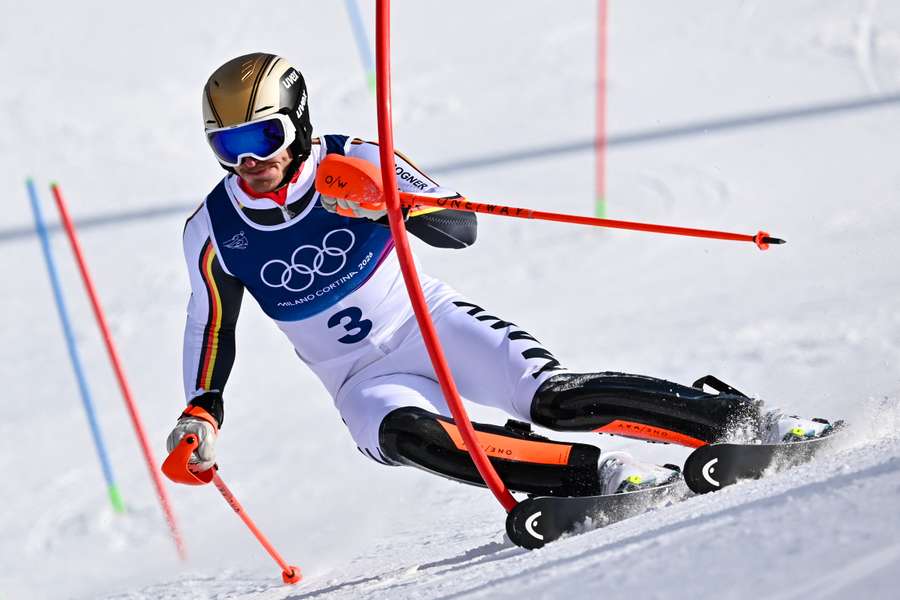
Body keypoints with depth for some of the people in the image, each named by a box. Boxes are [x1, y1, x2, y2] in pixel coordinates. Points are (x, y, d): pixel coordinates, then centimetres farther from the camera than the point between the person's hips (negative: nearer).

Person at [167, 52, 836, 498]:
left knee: (551, 399, -25)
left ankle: (745, 419, -18)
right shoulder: (214, 232, -6)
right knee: (405, 431, -33)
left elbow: (461, 229, -16)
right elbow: (213, 330, 8)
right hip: (364, 380, 2)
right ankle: (600, 474, -40)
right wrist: (201, 413, -7)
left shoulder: (351, 164, -12)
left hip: (431, 322, -1)